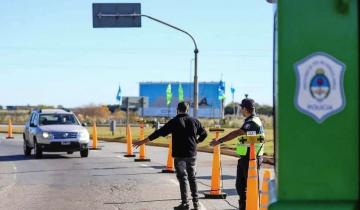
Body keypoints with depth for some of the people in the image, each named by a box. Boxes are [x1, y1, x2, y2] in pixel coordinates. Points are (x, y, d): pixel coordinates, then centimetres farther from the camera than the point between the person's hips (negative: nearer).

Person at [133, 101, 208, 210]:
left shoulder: (174, 122, -9)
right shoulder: (194, 121, 3)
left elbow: (159, 132, -10)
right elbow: (204, 133, 11)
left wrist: (143, 142, -7)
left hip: (179, 155, -3)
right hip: (192, 154, 3)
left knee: (182, 178, 3)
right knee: (192, 178, 14)